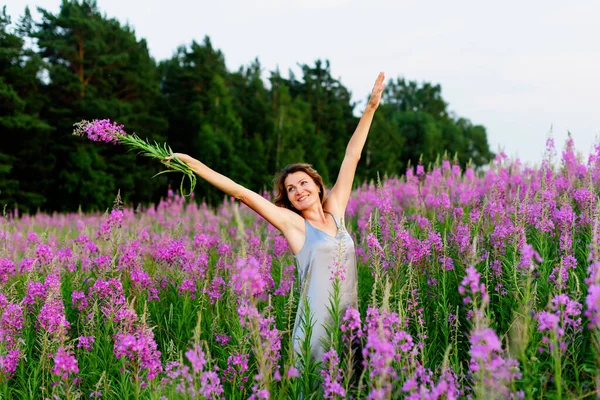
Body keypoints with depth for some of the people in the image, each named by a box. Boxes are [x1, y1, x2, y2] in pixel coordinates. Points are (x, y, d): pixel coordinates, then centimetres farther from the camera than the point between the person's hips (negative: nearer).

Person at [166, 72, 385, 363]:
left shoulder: (335, 211, 10)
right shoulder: (293, 223, -1)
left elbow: (352, 156, 13)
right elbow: (240, 192, -5)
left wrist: (371, 107, 18)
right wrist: (192, 164, -8)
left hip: (350, 321, 4)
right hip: (315, 326, -4)